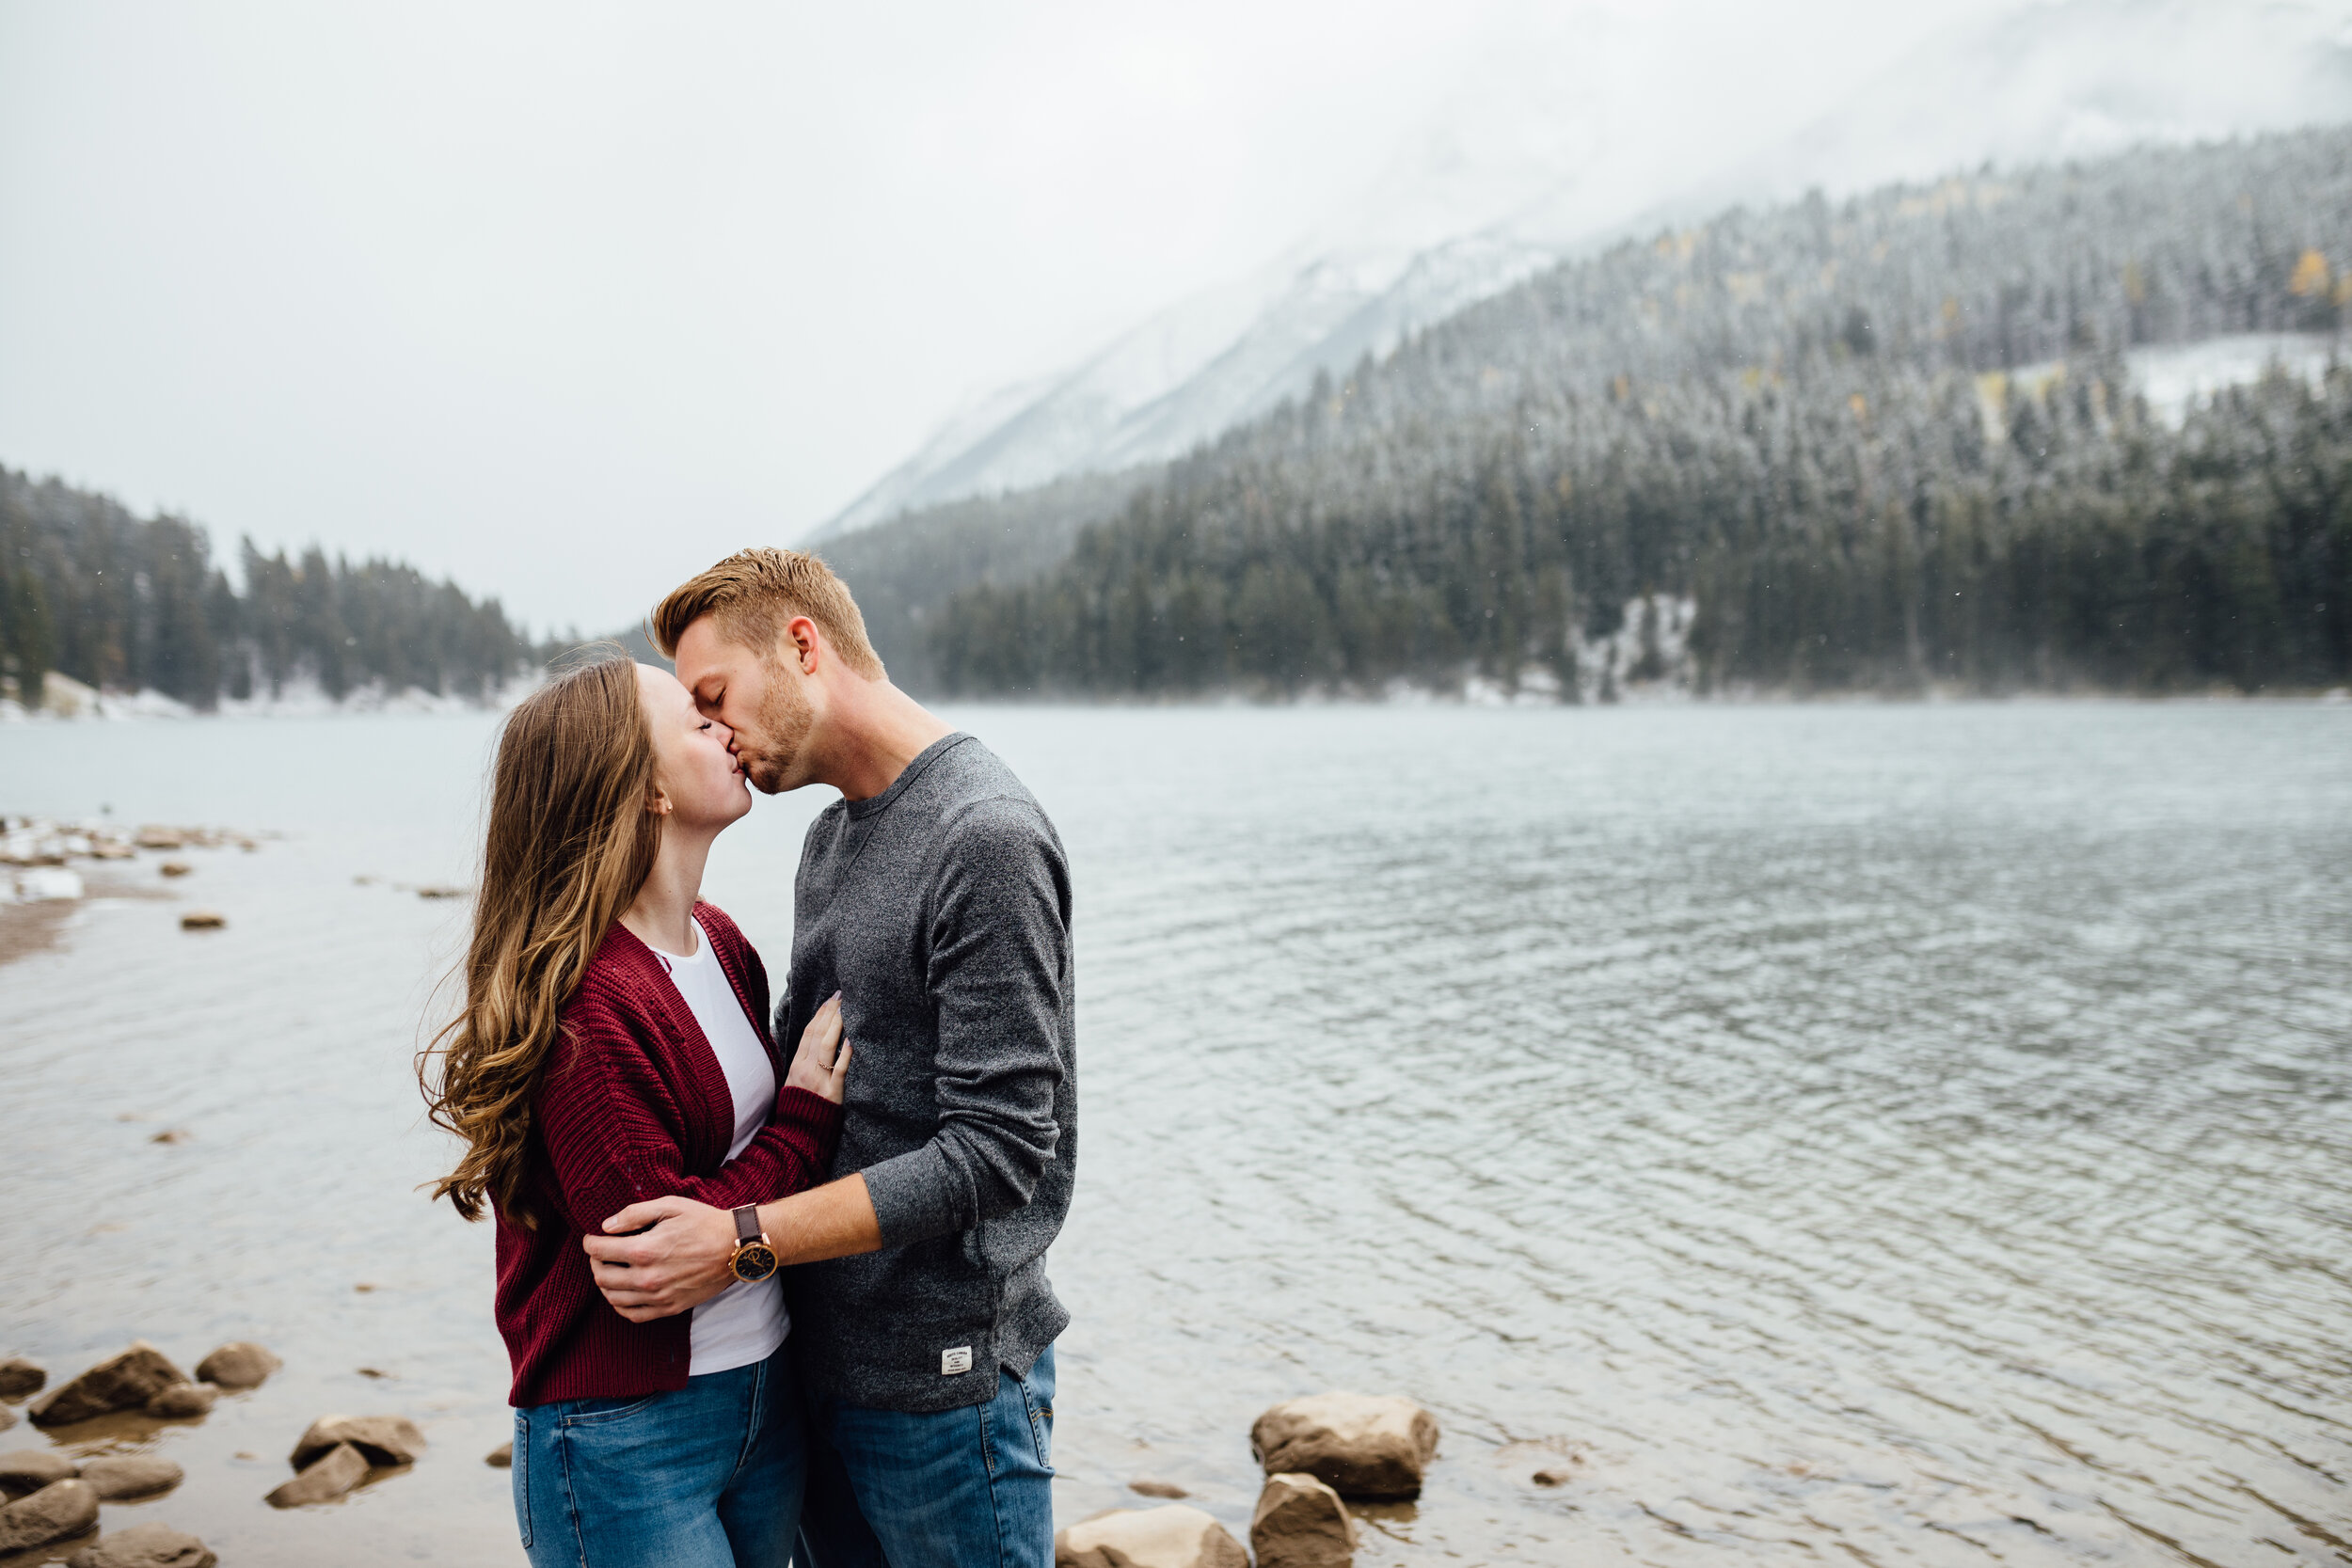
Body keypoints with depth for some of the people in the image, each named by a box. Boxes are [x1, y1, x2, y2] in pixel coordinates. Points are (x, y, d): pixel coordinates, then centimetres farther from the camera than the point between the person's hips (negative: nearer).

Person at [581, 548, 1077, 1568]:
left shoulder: (986, 839, -19)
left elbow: (994, 1152, -22)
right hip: (822, 1361, 8)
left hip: (941, 1380, -8)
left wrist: (744, 1239, -23)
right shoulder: (829, 837, 12)